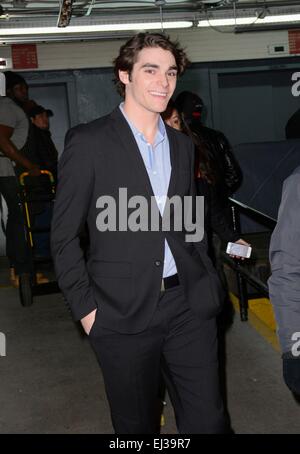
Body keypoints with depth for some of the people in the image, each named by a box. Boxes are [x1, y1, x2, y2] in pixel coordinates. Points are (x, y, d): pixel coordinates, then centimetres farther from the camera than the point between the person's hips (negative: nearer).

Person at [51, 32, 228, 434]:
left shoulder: (182, 145, 11)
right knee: (136, 424, 13)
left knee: (208, 421, 10)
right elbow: (64, 235, -5)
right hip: (123, 313, -4)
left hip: (189, 306, 5)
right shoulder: (88, 142, -6)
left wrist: (207, 283, 8)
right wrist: (85, 308, -8)